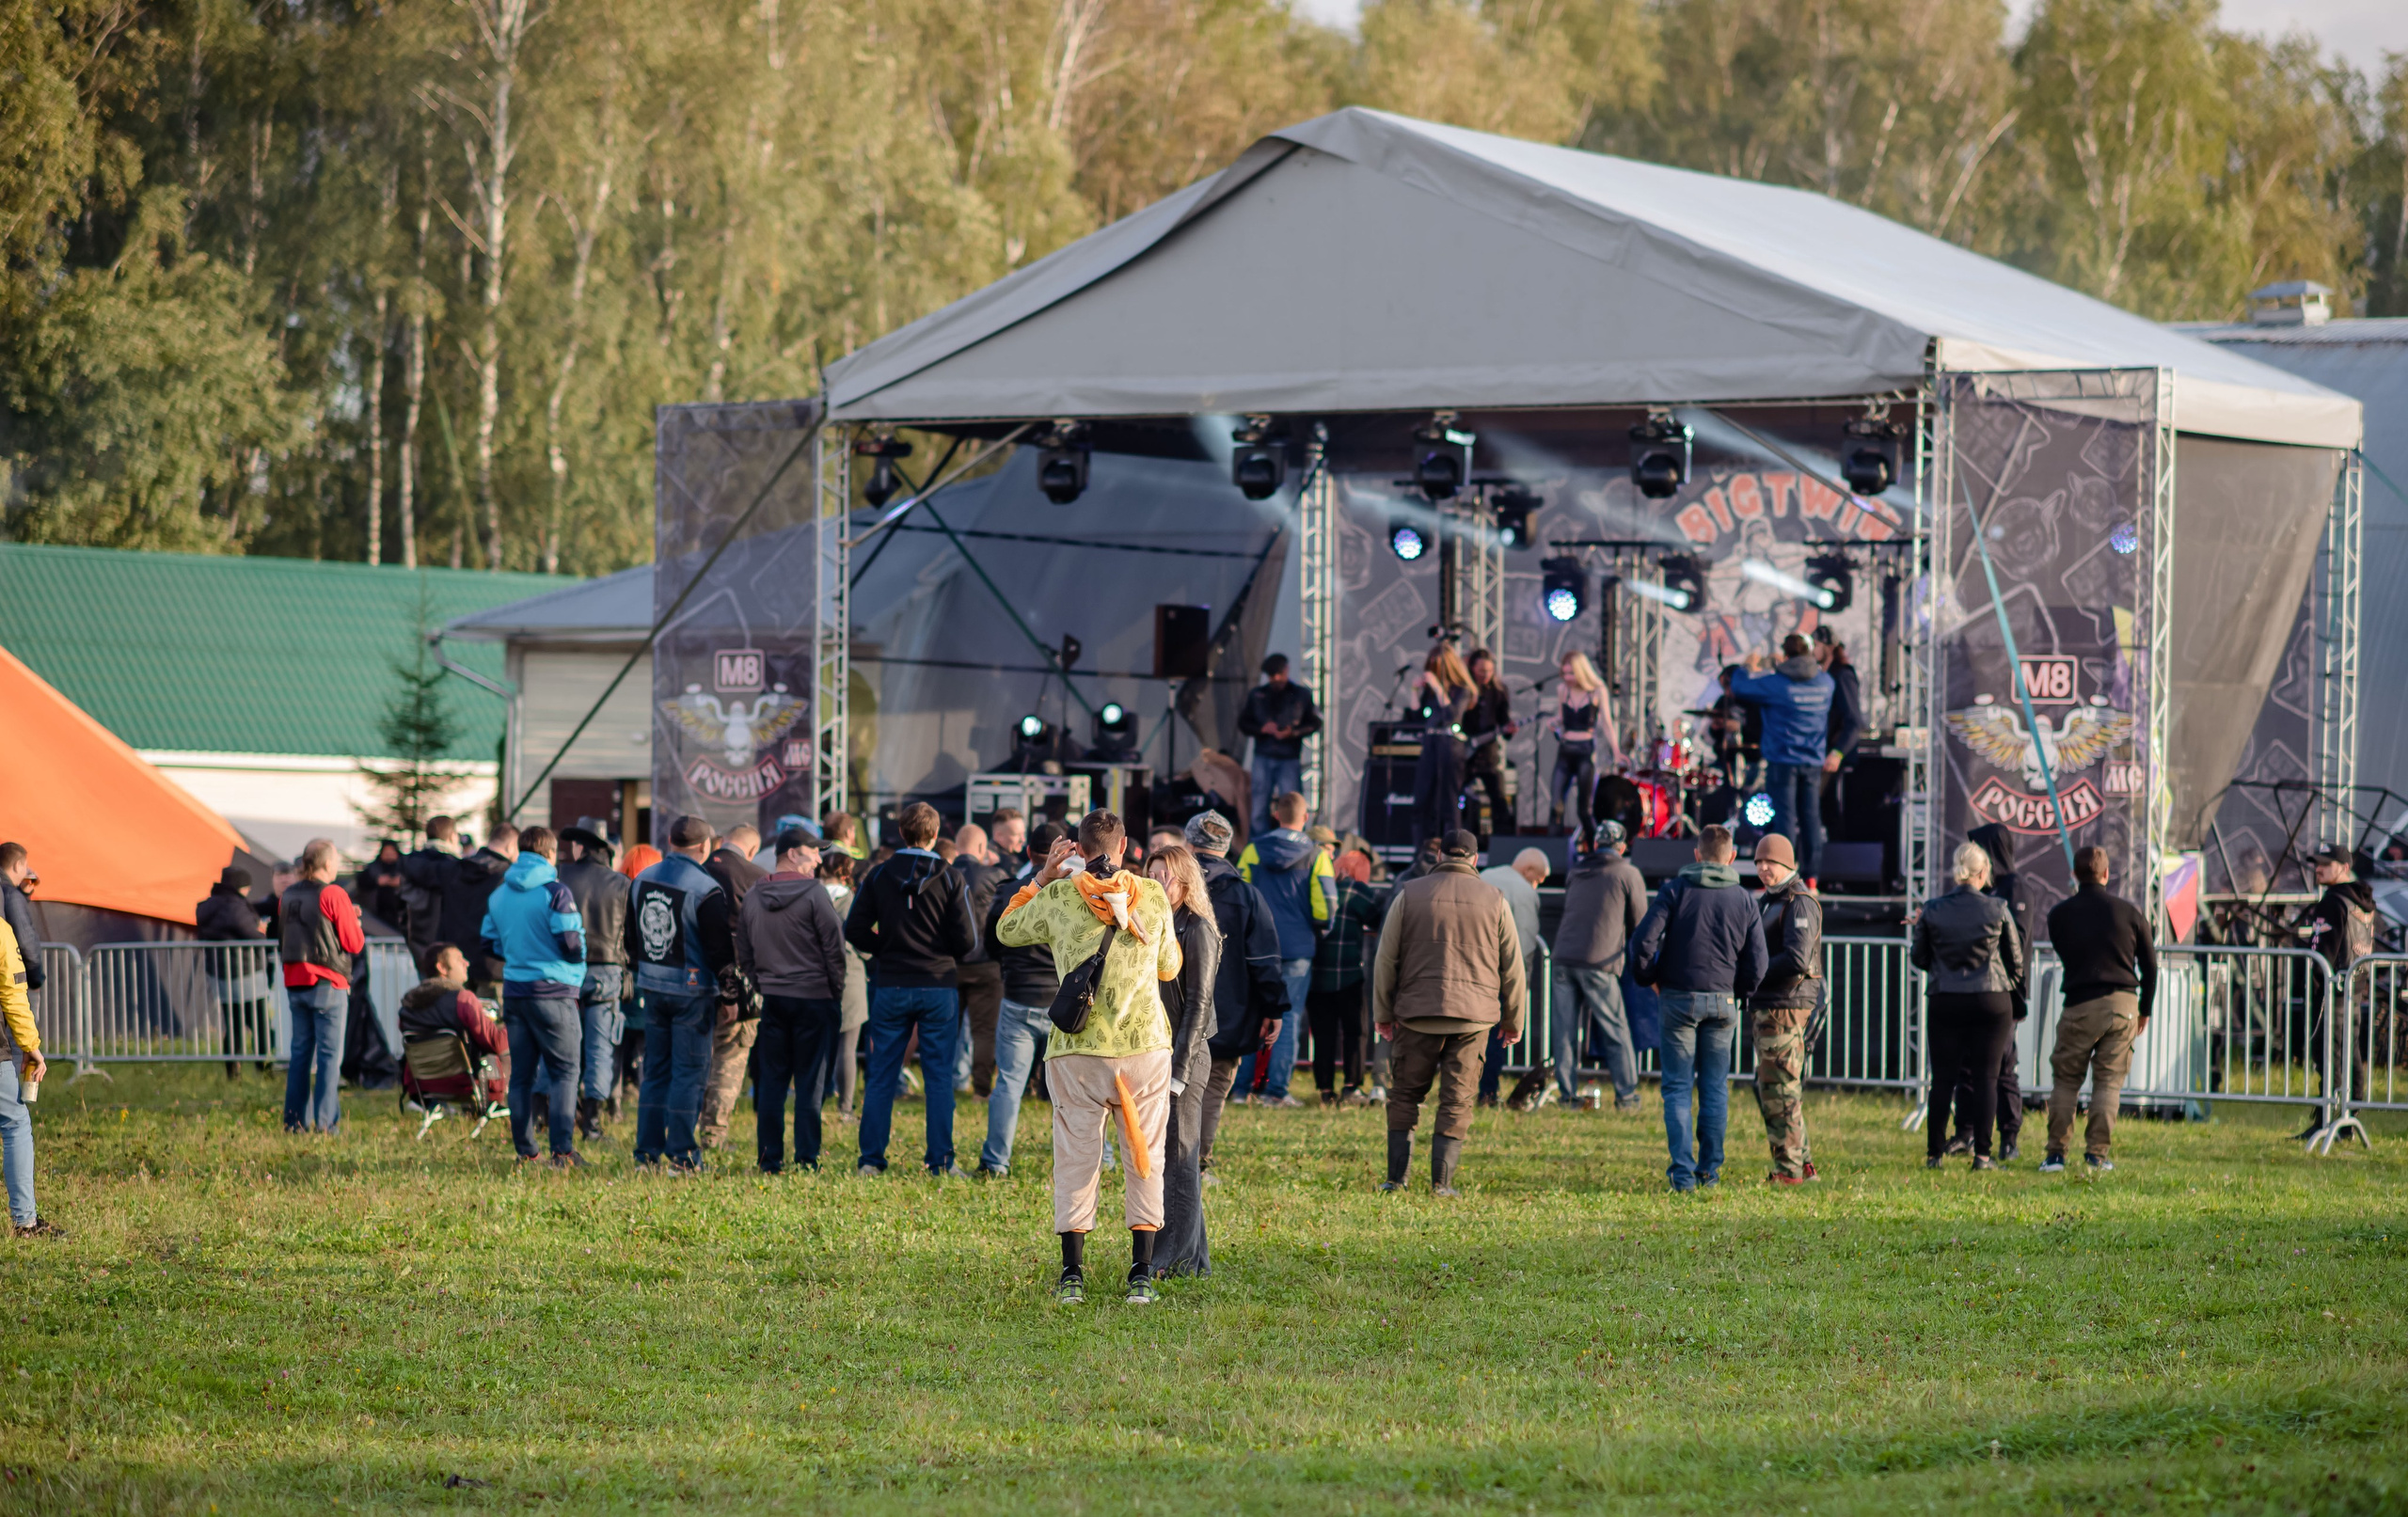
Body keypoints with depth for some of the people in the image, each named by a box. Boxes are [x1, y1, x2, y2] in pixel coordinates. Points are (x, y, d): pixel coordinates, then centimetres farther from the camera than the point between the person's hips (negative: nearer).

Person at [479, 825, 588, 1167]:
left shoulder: (499, 894, 8)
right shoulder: (555, 892, -11)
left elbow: (489, 943, 12)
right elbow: (571, 944, -14)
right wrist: (579, 953, 9)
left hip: (514, 993, 6)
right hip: (553, 991, -6)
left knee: (521, 1074, 10)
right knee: (565, 1071, 0)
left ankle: (525, 1151, 10)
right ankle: (562, 1150, -9)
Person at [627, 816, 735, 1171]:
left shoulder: (642, 880, 5)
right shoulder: (706, 889, -16)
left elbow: (631, 939, 14)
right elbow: (723, 948, -14)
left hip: (651, 986, 6)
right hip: (691, 990, -6)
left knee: (655, 1069, 13)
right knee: (688, 1071, 0)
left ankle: (647, 1150, 13)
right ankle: (680, 1154, -1)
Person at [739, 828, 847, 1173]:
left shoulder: (752, 898, 7)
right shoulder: (814, 893, -11)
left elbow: (744, 954, 11)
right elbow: (834, 949, -9)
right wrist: (836, 992, 2)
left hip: (771, 1000, 5)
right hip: (813, 998, -5)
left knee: (771, 1081, 8)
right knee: (810, 1083, 0)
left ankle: (769, 1158, 8)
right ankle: (806, 1160, -1)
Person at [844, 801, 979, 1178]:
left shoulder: (878, 876, 0)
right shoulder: (949, 879, -6)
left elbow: (854, 930, -1)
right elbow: (967, 939, -7)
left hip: (891, 988, 1)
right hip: (939, 987, -1)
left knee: (881, 1077, 7)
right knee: (939, 1078, 4)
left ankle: (871, 1159, 5)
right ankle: (941, 1162, 3)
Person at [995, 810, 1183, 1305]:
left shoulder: (1057, 897, -2)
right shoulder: (1153, 896, 3)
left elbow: (1006, 930, 18)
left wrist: (1044, 875, 21)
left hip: (1077, 1051, -1)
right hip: (1145, 1046, 1)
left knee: (1076, 1159, 5)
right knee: (1143, 1160, 7)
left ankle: (1072, 1276, 4)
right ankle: (1142, 1275, 3)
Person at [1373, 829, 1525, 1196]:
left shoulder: (1410, 895, 3)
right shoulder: (1494, 900, 5)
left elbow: (1386, 959, 3)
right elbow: (1512, 966, 8)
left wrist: (1383, 1013, 11)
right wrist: (1513, 1020, 17)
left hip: (1417, 1013, 0)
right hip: (1473, 1015, 0)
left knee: (1405, 1094, 9)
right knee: (1457, 1100, 3)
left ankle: (1397, 1176, 4)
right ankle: (1441, 1182, -2)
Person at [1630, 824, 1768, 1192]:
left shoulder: (1676, 890, -4)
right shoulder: (1743, 900, 3)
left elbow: (1643, 941, -11)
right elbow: (1757, 965, 1)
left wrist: (1649, 978, 6)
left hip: (1678, 998, -2)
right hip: (1722, 1003, 2)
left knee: (1678, 1088, 2)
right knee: (1715, 1088, 11)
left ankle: (1683, 1171, -7)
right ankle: (1710, 1170, 13)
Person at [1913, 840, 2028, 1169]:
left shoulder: (1932, 911, -3)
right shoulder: (1997, 910, -5)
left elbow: (1920, 959, 6)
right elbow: (2015, 959, 4)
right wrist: (2015, 998, 21)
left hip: (1945, 1001, 1)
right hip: (1992, 999, -1)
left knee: (1943, 1078, 6)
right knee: (1986, 1076, 3)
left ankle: (1934, 1152, 6)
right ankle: (1982, 1153, 0)